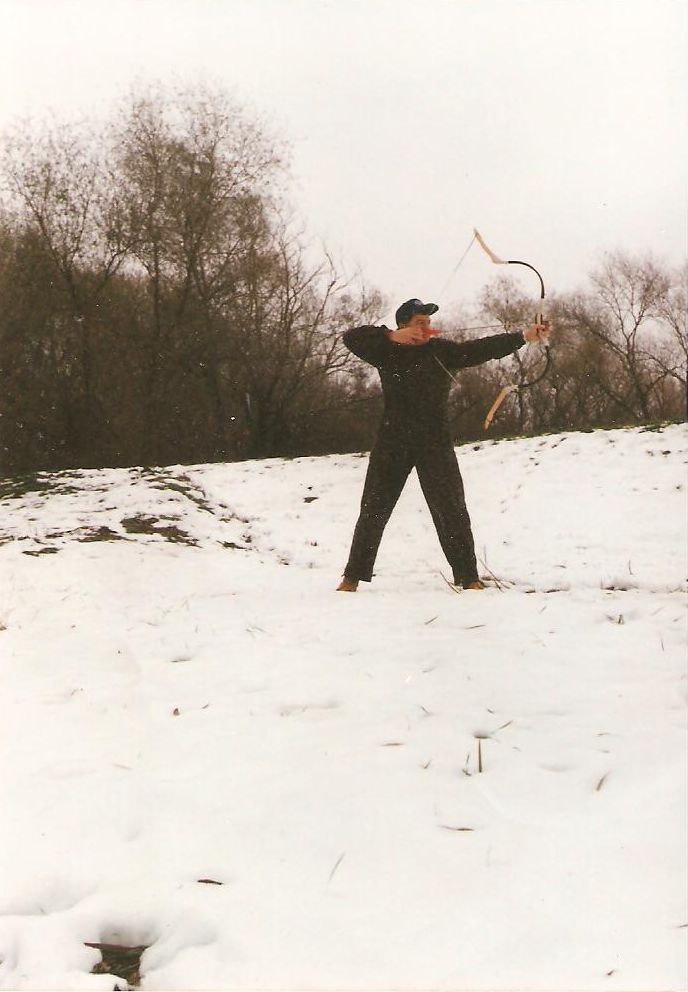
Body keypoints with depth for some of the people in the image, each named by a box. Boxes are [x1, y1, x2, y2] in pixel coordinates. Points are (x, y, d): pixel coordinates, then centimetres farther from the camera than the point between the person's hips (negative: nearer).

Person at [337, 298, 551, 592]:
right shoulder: (388, 352, 0)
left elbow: (482, 348, -9)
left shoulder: (441, 350, -1)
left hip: (435, 444, 0)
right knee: (373, 510, 6)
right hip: (393, 444, 0)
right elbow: (352, 337, -8)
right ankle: (353, 576, 16)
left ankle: (468, 577, 6)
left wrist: (523, 336, -20)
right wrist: (391, 336, -20)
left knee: (451, 511, -2)